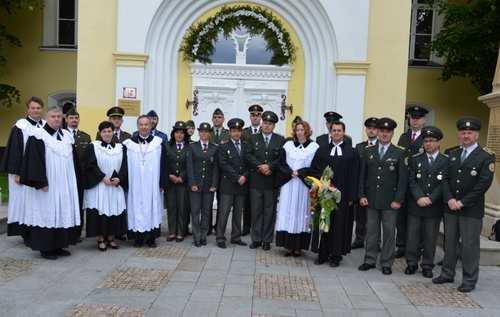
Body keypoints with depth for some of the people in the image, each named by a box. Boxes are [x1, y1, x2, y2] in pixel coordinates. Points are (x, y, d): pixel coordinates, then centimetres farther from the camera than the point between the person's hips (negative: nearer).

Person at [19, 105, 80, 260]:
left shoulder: (67, 136, 11)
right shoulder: (38, 136, -7)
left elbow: (73, 160, 16)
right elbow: (34, 161, -13)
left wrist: (74, 179, 11)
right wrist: (40, 182, -19)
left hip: (64, 185, 6)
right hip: (46, 184, -6)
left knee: (63, 214, 9)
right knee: (46, 214, 0)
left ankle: (58, 246, 19)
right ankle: (45, 248, 9)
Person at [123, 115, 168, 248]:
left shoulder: (158, 143, 1)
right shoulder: (129, 144, 3)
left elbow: (163, 164, 0)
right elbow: (125, 165, 3)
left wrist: (162, 183, -4)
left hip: (152, 185, 0)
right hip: (135, 186, 1)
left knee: (152, 209, 5)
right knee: (136, 210, 4)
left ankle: (151, 237, 15)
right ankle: (138, 237, 15)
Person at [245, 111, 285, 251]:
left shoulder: (280, 140, 5)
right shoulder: (253, 138, 7)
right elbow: (248, 155, -4)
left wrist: (270, 166, -17)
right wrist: (260, 166, -15)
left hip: (272, 181, -1)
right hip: (256, 180, 1)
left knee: (269, 211, 5)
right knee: (256, 210, 6)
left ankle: (267, 240, 14)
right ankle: (256, 239, 15)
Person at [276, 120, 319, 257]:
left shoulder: (314, 147, 0)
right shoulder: (288, 145, 9)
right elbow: (281, 164, 5)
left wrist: (299, 173, -14)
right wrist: (291, 172, -12)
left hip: (304, 186, -2)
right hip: (288, 185, 3)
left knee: (301, 214, 1)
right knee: (288, 213, 2)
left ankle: (298, 247, 9)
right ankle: (289, 246, 8)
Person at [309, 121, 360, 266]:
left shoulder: (352, 152, 3)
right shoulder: (321, 151, 9)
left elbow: (354, 177, -1)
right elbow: (314, 170, 7)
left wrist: (352, 196, -7)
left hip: (343, 195, -2)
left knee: (340, 224, 4)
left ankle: (336, 255, 13)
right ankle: (322, 253, 15)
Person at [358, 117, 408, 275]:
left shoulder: (400, 152, -2)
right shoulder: (368, 151, 6)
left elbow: (403, 178, -5)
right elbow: (362, 175, 6)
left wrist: (398, 200, -10)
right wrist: (362, 195, -1)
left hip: (390, 200, -2)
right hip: (371, 199, 2)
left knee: (389, 233, 7)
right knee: (371, 231, 10)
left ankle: (386, 263, 18)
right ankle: (370, 260, 22)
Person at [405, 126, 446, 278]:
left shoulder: (446, 161, 2)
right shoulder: (415, 159, 6)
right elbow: (411, 180, -2)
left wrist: (431, 199, -15)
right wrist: (419, 197, -15)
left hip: (435, 206, -1)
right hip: (415, 204, 1)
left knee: (431, 237, 7)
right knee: (412, 235, 5)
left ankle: (427, 265, 19)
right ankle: (412, 263, 19)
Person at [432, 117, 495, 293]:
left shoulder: (486, 156, -5)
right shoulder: (453, 155, 12)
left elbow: (484, 183, -14)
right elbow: (445, 179, 7)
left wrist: (463, 202, -16)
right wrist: (449, 199, -10)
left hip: (472, 209, -5)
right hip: (450, 207, 5)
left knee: (470, 246, 2)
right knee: (450, 243, 13)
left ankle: (469, 281, 14)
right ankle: (447, 274, 25)